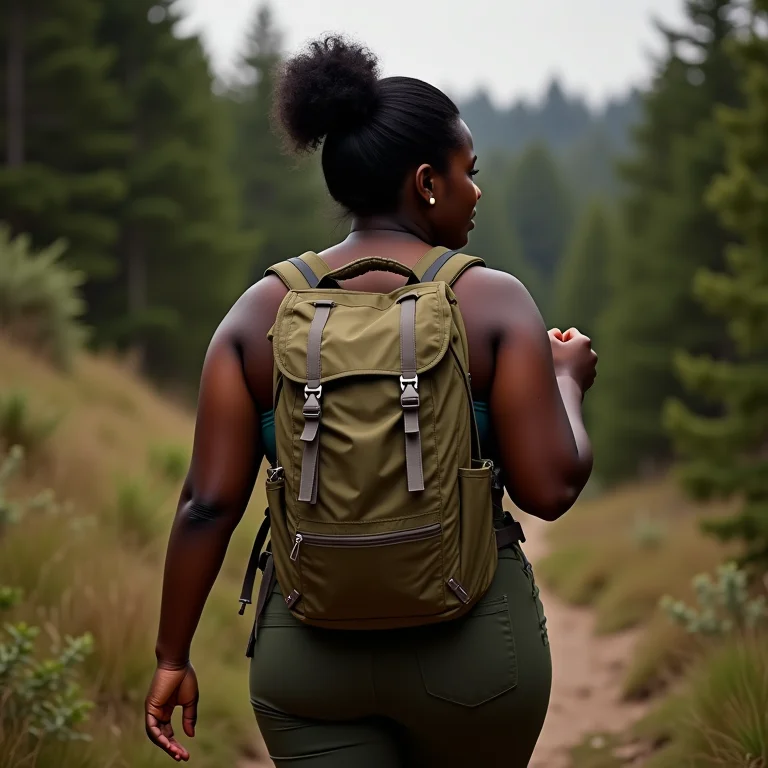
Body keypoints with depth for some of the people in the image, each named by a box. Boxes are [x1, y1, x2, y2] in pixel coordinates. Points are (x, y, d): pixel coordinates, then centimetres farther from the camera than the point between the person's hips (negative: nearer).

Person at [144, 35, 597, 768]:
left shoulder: (259, 312, -1)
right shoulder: (492, 301, -9)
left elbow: (208, 502, -6)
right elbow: (549, 488, -12)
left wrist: (172, 658, 2)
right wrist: (567, 379, 7)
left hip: (310, 647, 2)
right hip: (470, 642, -1)